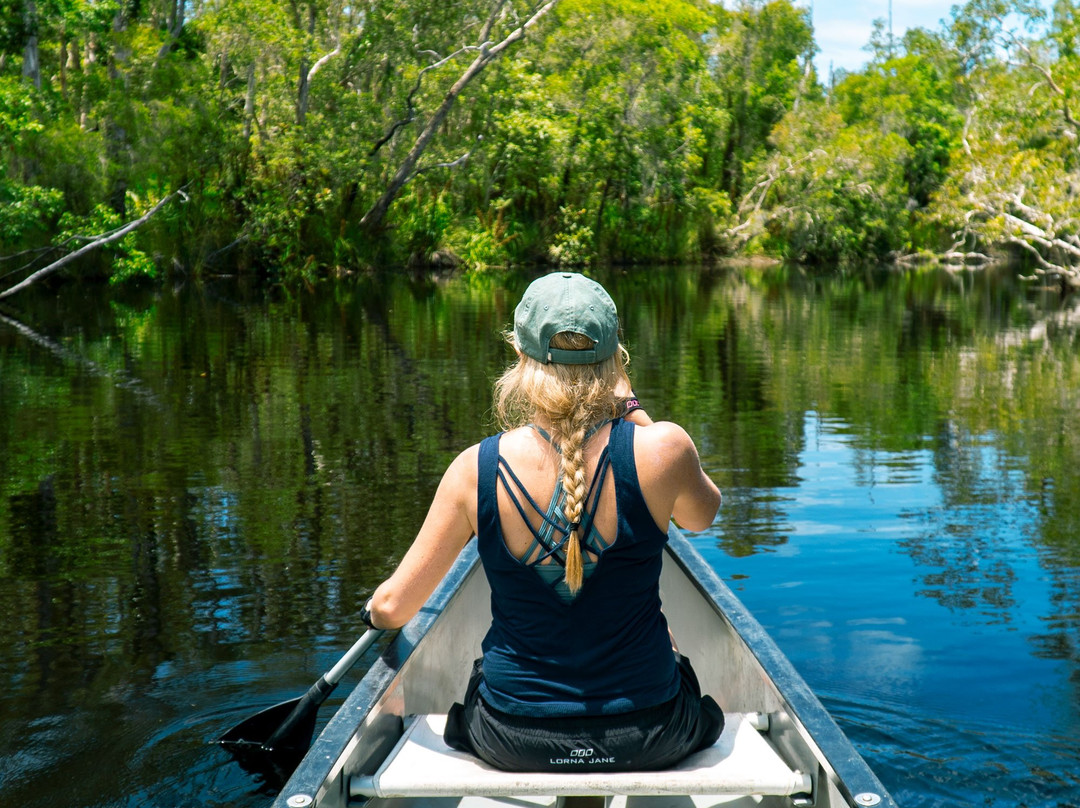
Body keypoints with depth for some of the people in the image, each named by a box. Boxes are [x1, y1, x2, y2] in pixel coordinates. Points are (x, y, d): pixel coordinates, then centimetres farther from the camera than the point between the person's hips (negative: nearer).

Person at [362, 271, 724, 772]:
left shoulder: (475, 471, -16)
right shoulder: (662, 449, -19)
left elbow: (392, 609, -5)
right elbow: (701, 515, 7)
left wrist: (374, 610, 18)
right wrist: (633, 413, 7)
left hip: (515, 744, 1)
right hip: (646, 739, 0)